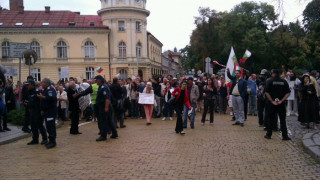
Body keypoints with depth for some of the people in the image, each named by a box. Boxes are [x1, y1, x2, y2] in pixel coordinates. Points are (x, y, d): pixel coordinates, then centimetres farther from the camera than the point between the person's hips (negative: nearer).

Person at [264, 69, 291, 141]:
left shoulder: (270, 81, -4)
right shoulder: (284, 82, 2)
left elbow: (267, 92, -11)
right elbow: (288, 93, -3)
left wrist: (272, 101, -9)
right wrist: (281, 100, -6)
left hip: (272, 103, -1)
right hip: (281, 104, 1)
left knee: (270, 119, 8)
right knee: (282, 119, 6)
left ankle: (268, 135, 13)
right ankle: (285, 136, 6)